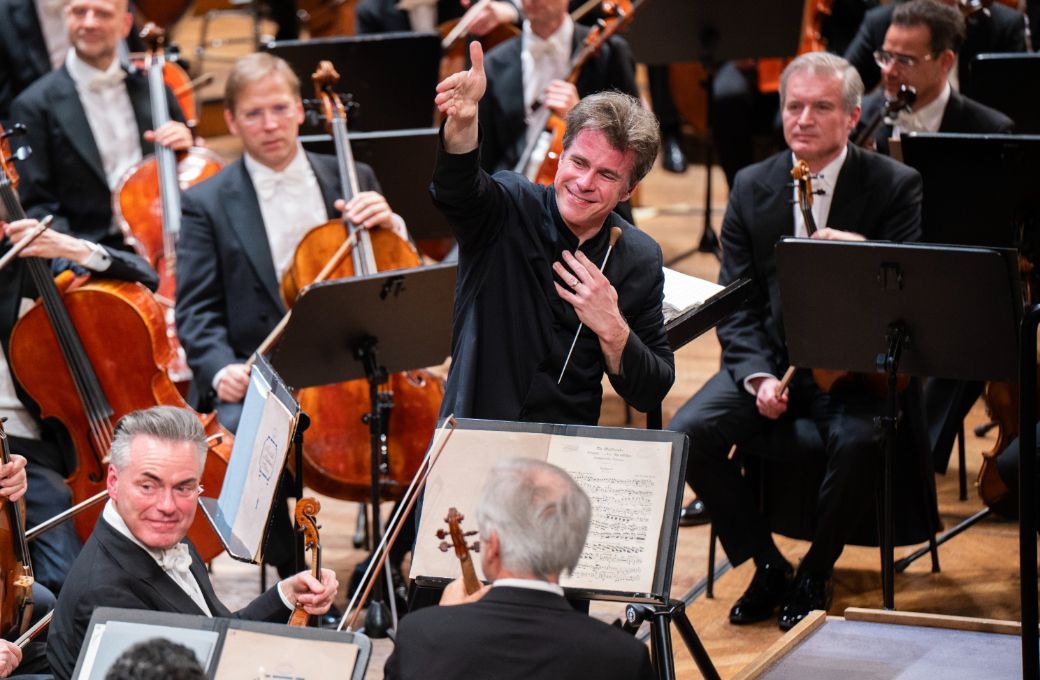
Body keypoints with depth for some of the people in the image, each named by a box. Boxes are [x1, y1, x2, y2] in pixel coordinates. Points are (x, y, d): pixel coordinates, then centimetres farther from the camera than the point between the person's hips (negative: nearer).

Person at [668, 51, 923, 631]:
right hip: (770, 359, 3)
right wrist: (757, 376, -14)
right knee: (688, 433, -21)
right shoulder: (752, 187, 6)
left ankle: (815, 574, -6)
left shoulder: (895, 186, -3)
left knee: (858, 442, -34)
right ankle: (768, 566, -1)